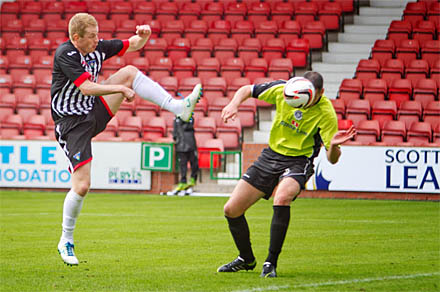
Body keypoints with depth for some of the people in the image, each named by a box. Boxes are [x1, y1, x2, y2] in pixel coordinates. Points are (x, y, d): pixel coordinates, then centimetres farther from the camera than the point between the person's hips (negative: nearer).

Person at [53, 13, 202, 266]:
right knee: (82, 186, -13)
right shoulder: (64, 54, -19)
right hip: (72, 124, -6)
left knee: (129, 71, -8)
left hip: (95, 114, 6)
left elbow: (133, 45, 13)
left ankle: (178, 107, -13)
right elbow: (86, 87, -28)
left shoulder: (98, 48, 1)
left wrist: (145, 35, -10)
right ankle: (66, 242, 7)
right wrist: (121, 89, -25)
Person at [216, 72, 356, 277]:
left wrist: (334, 145, -41)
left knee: (282, 198, -37)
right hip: (271, 155, 4)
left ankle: (271, 263, -25)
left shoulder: (325, 113, -19)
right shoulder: (283, 90, -12)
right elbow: (247, 90, 4)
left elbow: (332, 159, -18)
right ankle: (246, 259, 27)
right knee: (231, 210, 1)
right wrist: (234, 105, -17)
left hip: (298, 162, -4)